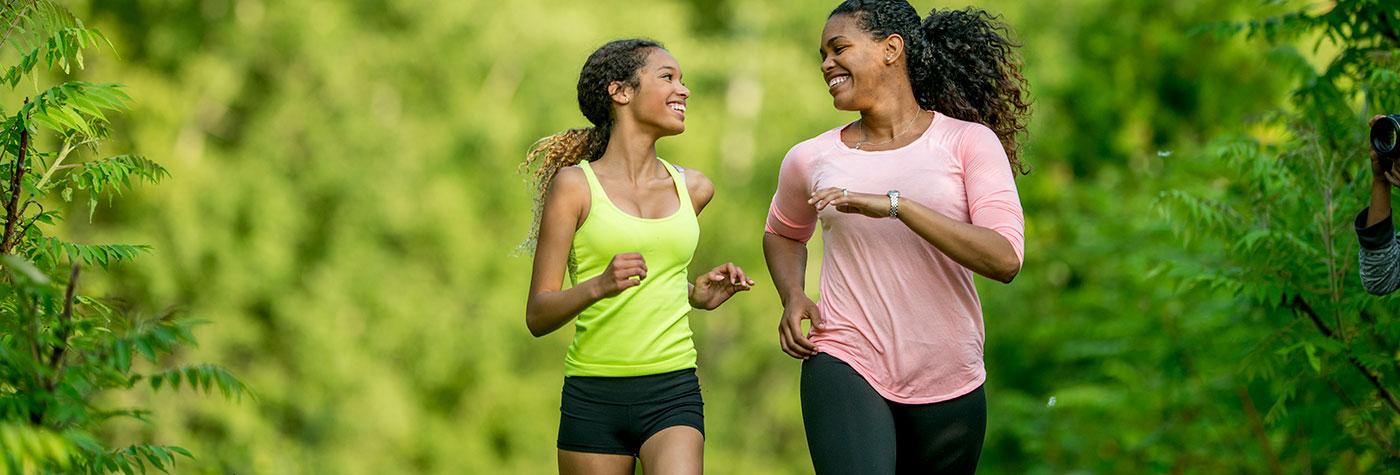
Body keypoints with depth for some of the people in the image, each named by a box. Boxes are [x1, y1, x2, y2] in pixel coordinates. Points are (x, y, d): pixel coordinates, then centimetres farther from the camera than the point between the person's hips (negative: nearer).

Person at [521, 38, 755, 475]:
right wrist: (598, 286, -23)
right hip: (593, 399, -2)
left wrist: (698, 296, 10)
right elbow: (537, 316, -4)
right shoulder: (574, 185, -1)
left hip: (672, 394, 2)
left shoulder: (693, 188, 10)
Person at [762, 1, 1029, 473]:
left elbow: (1005, 260, -14)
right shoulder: (811, 159, 7)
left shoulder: (969, 142, -1)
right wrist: (792, 298, 6)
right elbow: (783, 234, 28)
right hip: (846, 367, 0)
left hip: (948, 381, 0)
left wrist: (894, 204, -21)